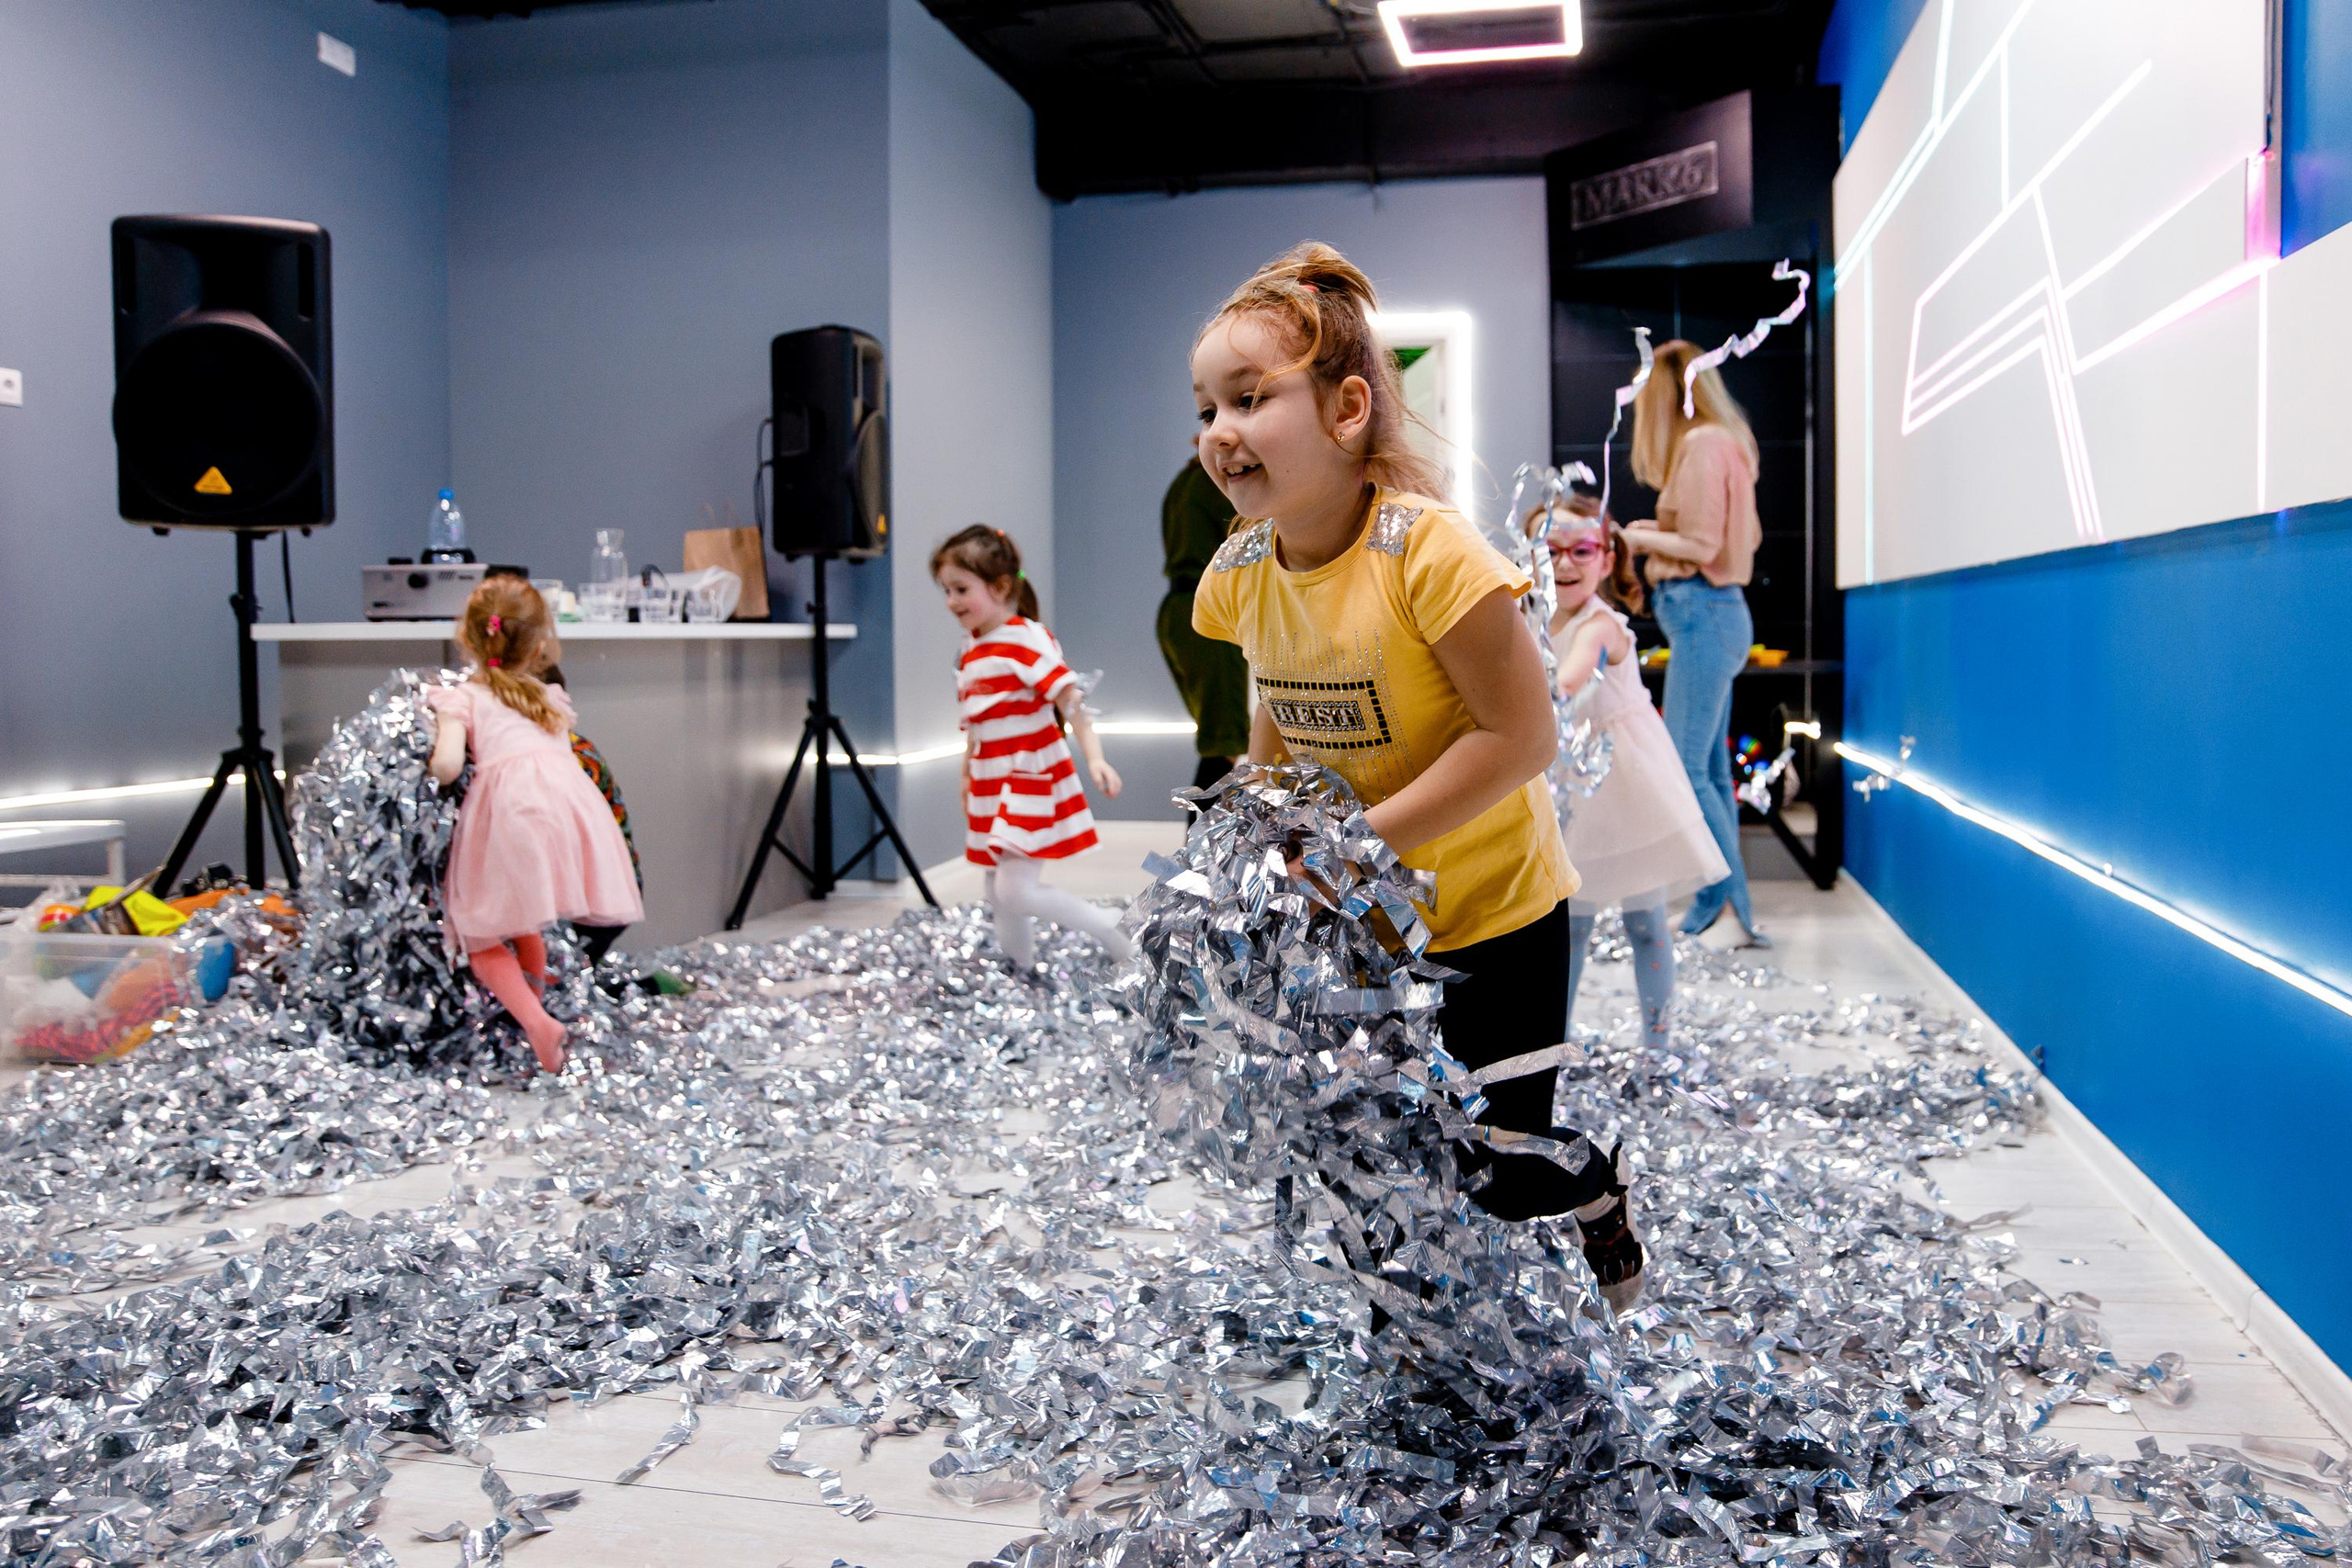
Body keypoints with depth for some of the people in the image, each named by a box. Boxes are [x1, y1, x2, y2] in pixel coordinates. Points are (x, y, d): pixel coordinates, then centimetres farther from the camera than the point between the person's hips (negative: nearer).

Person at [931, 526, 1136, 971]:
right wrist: (967, 777, 24)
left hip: (1032, 782, -9)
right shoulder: (971, 650, 11)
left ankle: (1112, 932, 0)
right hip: (991, 787, 9)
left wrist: (1094, 758, -31)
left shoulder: (1027, 639, -15)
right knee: (999, 896, 13)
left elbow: (1070, 702, -21)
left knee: (1017, 892, -16)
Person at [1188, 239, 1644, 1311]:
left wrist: (1365, 835, -27)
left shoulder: (1428, 552, -27)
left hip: (1491, 909, -6)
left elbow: (1522, 734, -27)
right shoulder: (1241, 573, -7)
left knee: (1501, 1173, 1)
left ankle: (1601, 1191, 35)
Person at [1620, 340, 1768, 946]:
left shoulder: (1703, 443, -12)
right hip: (1710, 615, 10)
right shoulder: (1721, 442, 18)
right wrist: (1656, 531, 16)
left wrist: (1633, 536, -5)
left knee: (1685, 768, -10)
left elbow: (1702, 546, -17)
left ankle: (1737, 905, -6)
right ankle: (1715, 904, 16)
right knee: (1710, 767, 11)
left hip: (1703, 611, -10)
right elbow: (1745, 536, 21)